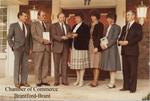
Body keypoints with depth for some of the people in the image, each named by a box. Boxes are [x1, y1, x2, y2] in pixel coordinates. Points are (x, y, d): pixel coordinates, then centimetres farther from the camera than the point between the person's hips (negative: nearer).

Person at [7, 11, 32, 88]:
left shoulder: (28, 26, 12)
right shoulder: (13, 25, 0)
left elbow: (30, 38, 14)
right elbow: (9, 37, 0)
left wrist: (30, 48, 7)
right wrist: (13, 46, -8)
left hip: (26, 48, 4)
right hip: (18, 48, -4)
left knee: (25, 66, 3)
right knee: (17, 65, -1)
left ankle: (24, 81, 11)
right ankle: (16, 82, 7)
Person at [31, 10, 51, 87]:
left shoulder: (47, 24, 20)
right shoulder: (34, 24, 3)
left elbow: (50, 34, 19)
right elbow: (34, 35, -8)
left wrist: (49, 41, -2)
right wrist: (42, 40, -18)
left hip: (47, 47, 5)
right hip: (38, 47, -5)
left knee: (46, 65, 4)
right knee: (38, 65, -2)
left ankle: (44, 80, 11)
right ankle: (38, 81, 5)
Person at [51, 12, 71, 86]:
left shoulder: (68, 26, 17)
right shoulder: (54, 25, 4)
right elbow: (53, 36, -9)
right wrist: (61, 37, -23)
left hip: (65, 47, 3)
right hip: (57, 47, -3)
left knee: (65, 64, 3)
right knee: (56, 64, 0)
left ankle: (64, 80, 8)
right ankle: (56, 81, 6)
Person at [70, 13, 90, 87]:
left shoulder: (85, 26, -3)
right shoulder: (74, 26, 19)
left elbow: (87, 37, -13)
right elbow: (72, 36, 17)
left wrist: (77, 35, -17)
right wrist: (70, 46, 7)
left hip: (81, 47, -7)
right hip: (74, 47, 7)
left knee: (82, 64, -3)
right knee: (76, 64, 9)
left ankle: (81, 80, 2)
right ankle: (78, 80, 18)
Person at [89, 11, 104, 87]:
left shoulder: (99, 24, -4)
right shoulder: (91, 25, 16)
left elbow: (99, 36, -12)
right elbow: (90, 35, 14)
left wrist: (96, 46, -19)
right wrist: (89, 46, 6)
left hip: (97, 45, -7)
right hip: (91, 44, 7)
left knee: (96, 63, -7)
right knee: (93, 64, 7)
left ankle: (95, 81, -6)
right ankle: (95, 80, 11)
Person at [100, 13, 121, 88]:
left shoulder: (116, 27, -4)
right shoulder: (108, 27, 19)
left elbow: (114, 39, -13)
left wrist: (107, 45, -17)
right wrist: (102, 43, -4)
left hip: (112, 47, -7)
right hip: (106, 48, 7)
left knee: (112, 65, -5)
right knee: (110, 65, 9)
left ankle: (112, 83, -2)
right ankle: (111, 82, 15)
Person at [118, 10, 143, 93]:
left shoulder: (137, 26, 0)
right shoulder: (124, 27, 21)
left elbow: (139, 37, -12)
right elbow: (121, 37, 20)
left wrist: (128, 42, -18)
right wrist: (120, 41, -3)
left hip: (133, 51, -6)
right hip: (124, 51, 7)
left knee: (133, 70, -3)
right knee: (125, 70, 8)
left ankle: (133, 88, 3)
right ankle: (126, 86, 16)